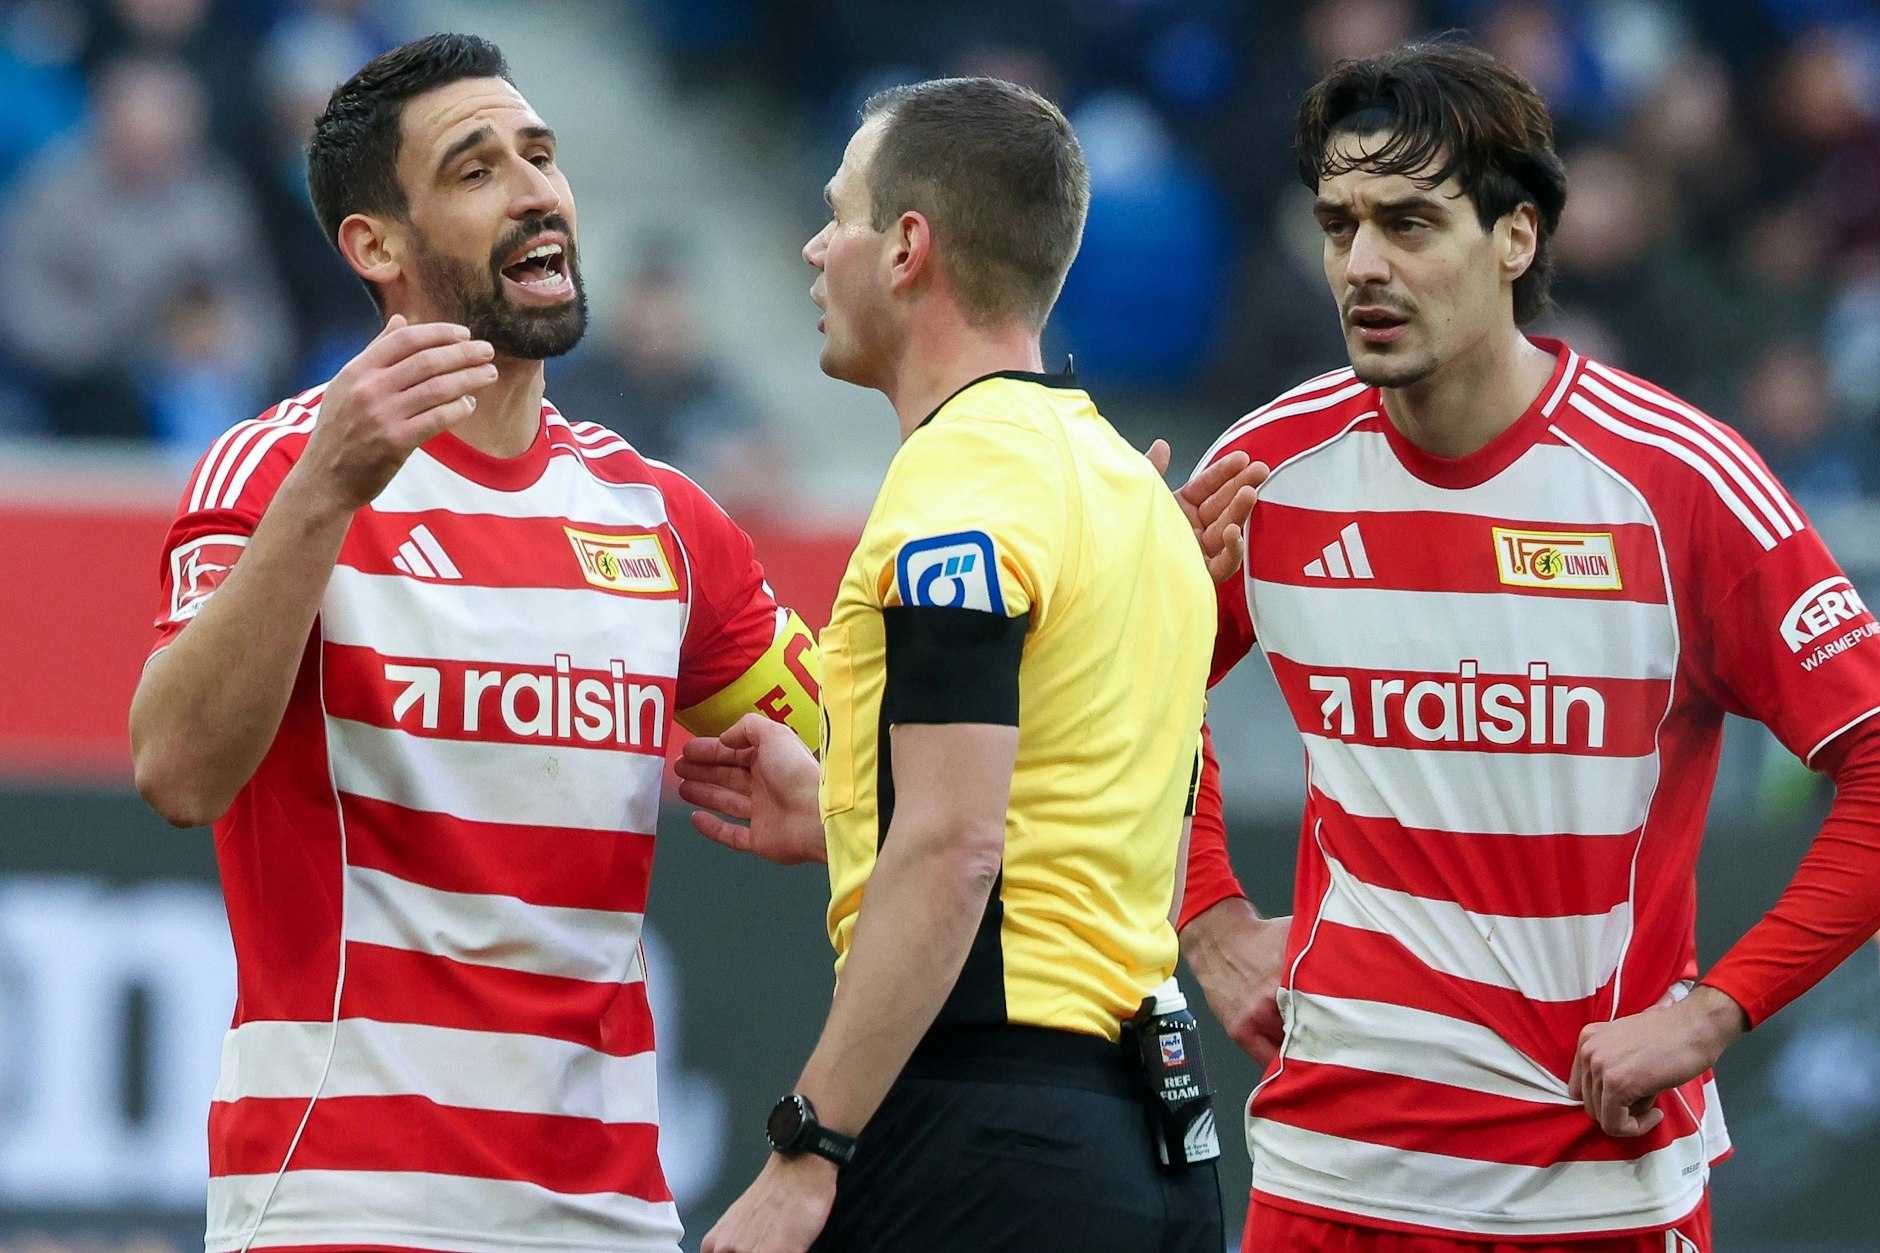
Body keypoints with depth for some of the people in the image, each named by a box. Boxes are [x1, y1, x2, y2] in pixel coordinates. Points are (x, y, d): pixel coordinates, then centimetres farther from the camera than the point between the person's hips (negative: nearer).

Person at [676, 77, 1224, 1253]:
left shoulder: (959, 481, -12)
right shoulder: (1125, 481, 17)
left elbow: (953, 856, -19)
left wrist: (808, 1154, -19)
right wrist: (841, 816, 21)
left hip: (982, 1127, -9)